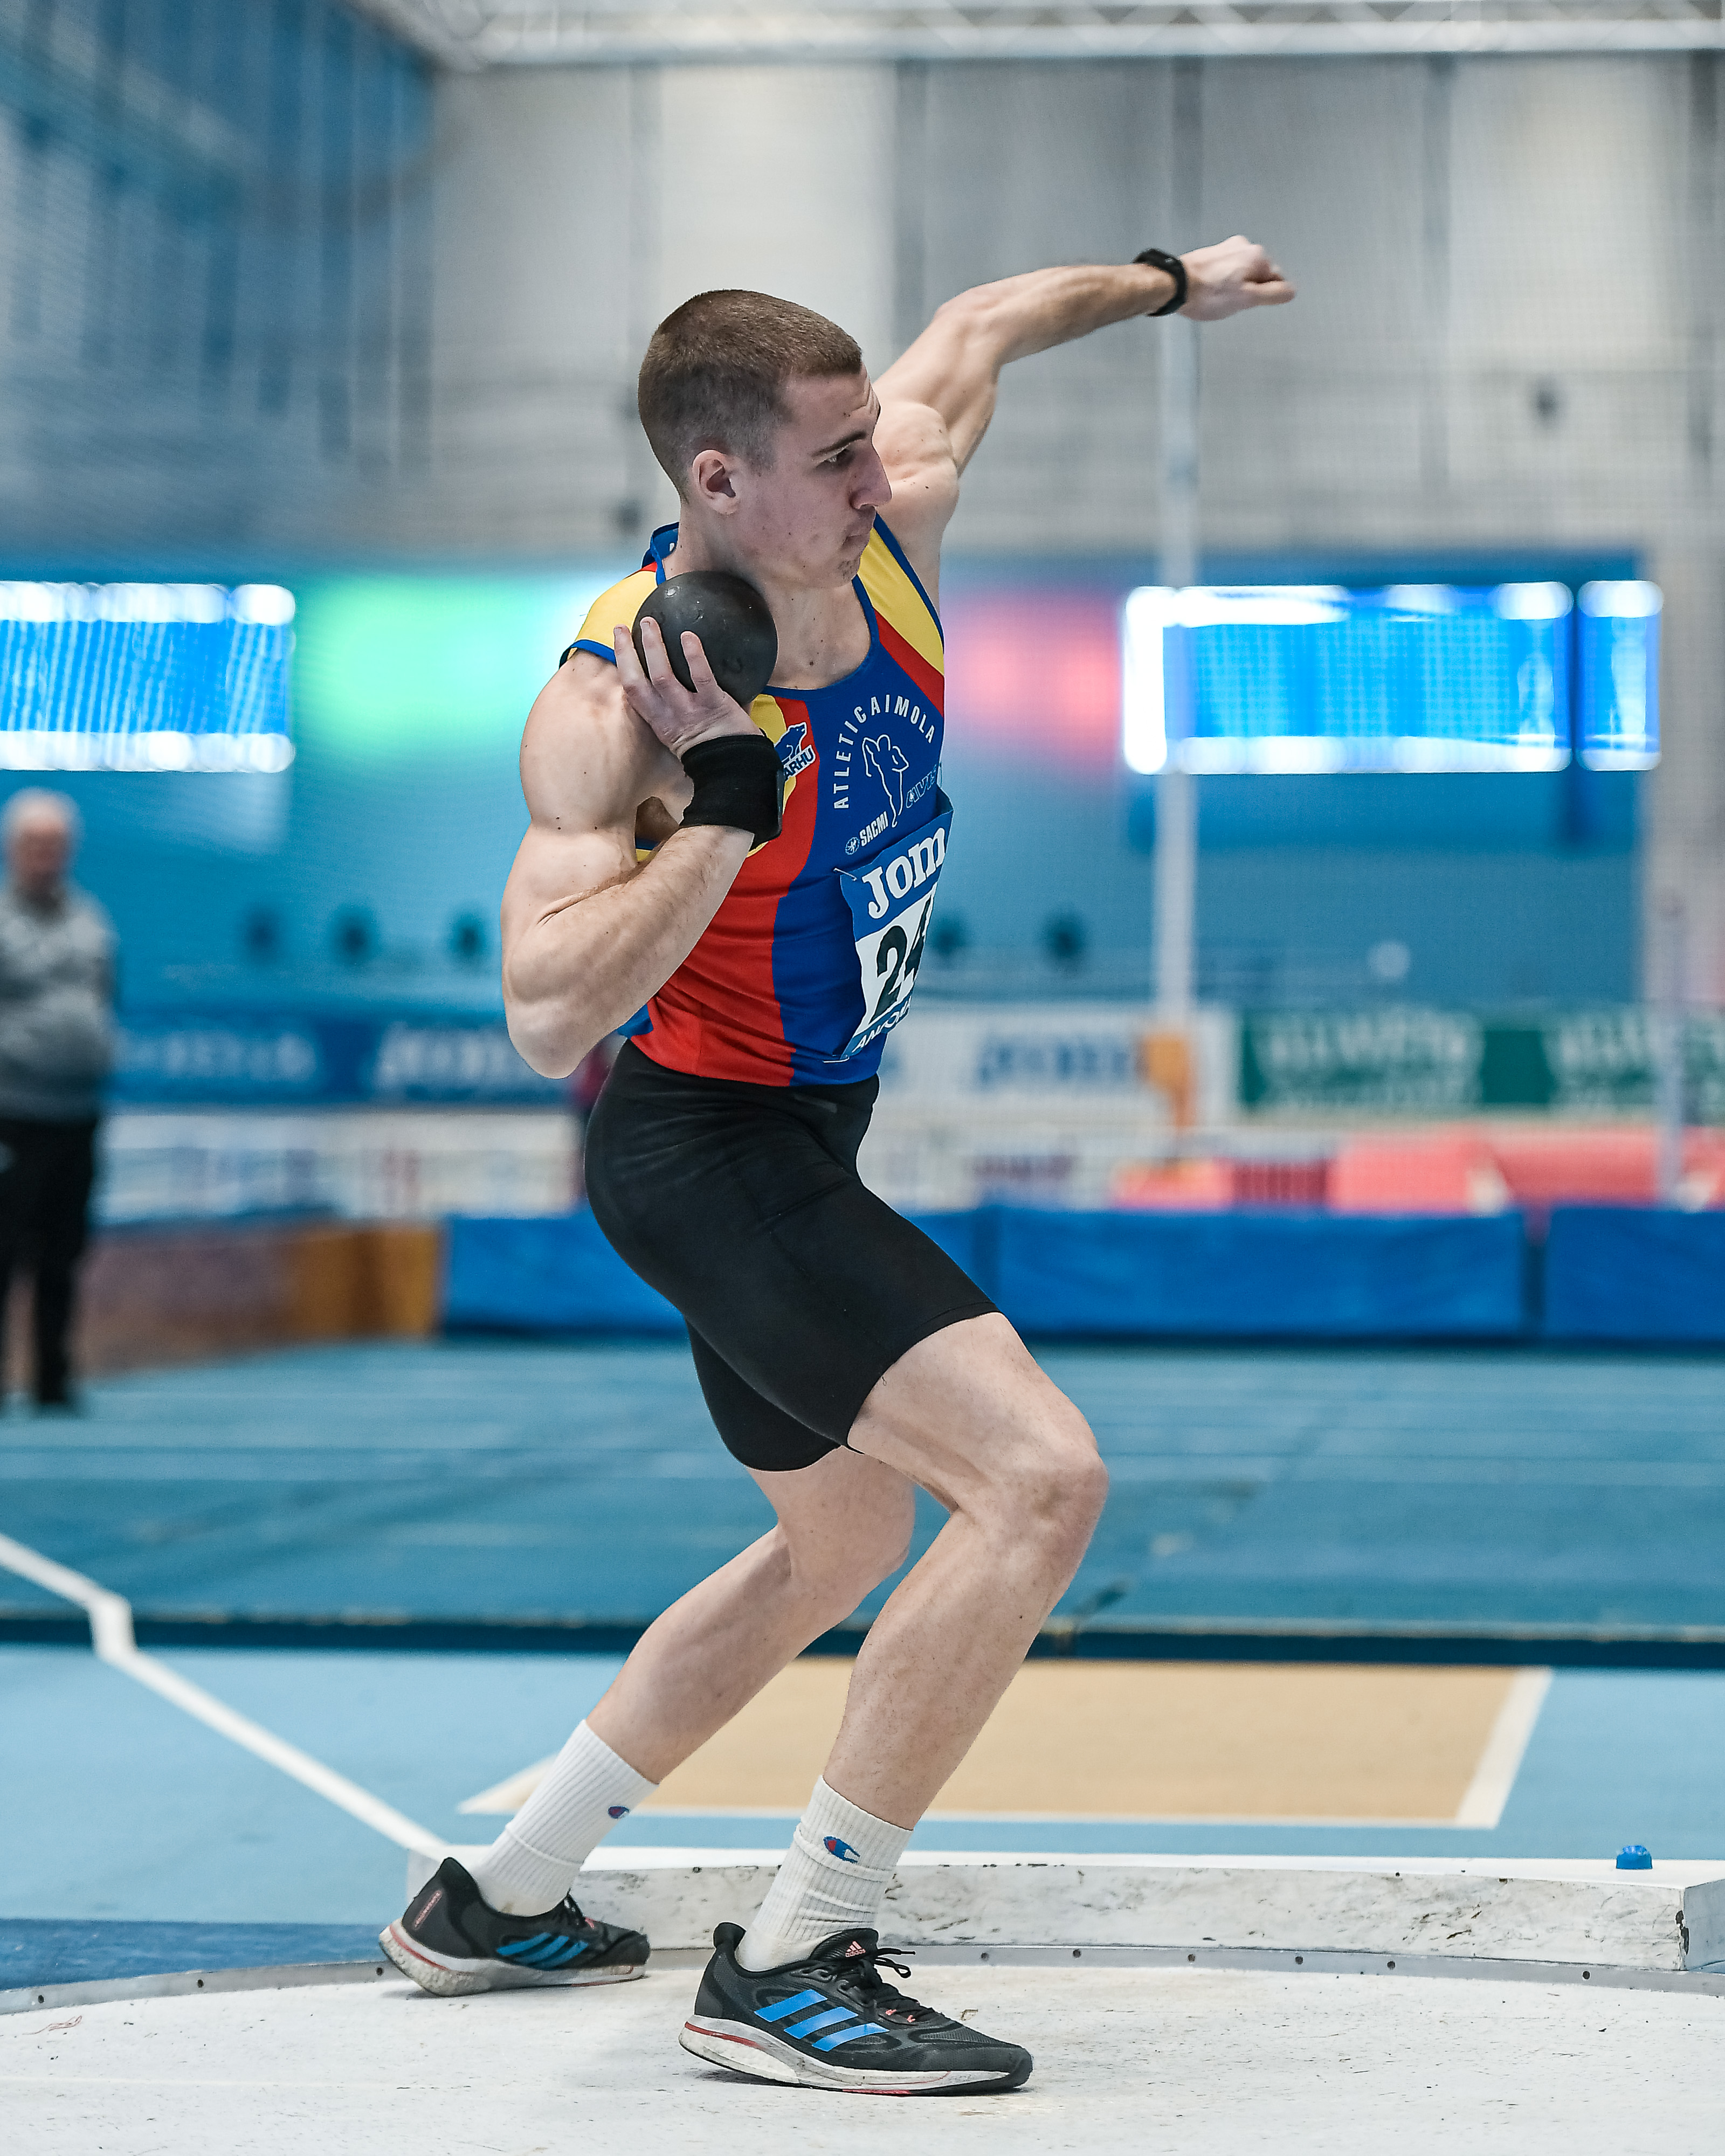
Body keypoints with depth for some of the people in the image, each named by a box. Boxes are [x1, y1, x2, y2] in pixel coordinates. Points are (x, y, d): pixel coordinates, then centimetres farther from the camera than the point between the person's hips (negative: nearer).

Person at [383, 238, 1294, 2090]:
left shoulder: (885, 520, -6)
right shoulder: (614, 702, -26)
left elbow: (972, 331, 16)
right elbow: (550, 1017, -34)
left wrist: (1163, 282, 29)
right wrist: (730, 799, -37)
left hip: (805, 1138, 10)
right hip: (705, 1151, -10)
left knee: (846, 1546, 25)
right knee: (1038, 1475, -24)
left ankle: (502, 1898, 36)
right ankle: (787, 1971, -17)